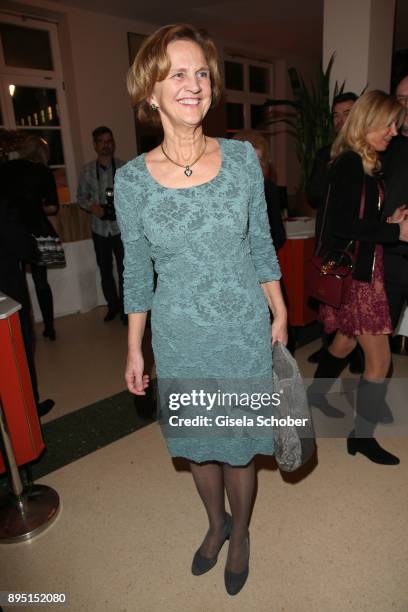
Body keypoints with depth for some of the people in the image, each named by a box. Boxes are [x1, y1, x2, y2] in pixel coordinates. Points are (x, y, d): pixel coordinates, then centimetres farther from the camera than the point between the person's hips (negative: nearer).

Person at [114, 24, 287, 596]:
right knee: (197, 446, 20)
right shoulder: (131, 180, -7)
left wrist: (280, 314, 5)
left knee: (240, 446, 16)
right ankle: (216, 523, 51)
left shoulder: (242, 157, -6)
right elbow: (137, 272, 0)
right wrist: (134, 350, 3)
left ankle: (240, 532, 47)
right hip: (179, 340, 1)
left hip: (245, 333, 0)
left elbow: (261, 244, 3)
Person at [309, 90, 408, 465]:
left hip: (364, 268, 10)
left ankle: (316, 395, 44)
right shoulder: (350, 164, -17)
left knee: (347, 339, 23)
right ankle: (362, 435, 15)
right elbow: (344, 226, -23)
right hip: (352, 272, -10)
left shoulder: (366, 164, 12)